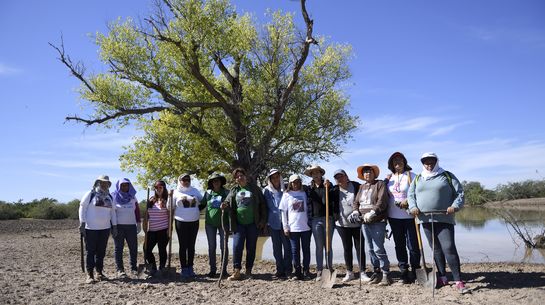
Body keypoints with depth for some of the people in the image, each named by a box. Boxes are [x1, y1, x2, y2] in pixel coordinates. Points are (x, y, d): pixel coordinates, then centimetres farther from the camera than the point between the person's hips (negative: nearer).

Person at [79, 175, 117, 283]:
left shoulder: (109, 197, 14)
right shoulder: (90, 194, -2)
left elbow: (112, 212, 17)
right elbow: (82, 208, -4)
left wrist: (114, 227, 12)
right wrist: (82, 224, -11)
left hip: (105, 228, 5)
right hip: (91, 228, -5)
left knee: (101, 251, 8)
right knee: (90, 252, -1)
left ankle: (99, 273, 18)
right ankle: (90, 275, 4)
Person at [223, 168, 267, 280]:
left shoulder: (254, 188, 3)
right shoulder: (234, 190, 8)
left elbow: (262, 204, 3)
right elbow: (228, 202, 12)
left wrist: (263, 220, -4)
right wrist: (225, 205, -14)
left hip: (253, 224, -1)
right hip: (239, 224, 1)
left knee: (251, 248, 6)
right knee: (237, 247, -6)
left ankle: (248, 271, 19)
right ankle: (237, 271, 2)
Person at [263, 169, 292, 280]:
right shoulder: (266, 191, 6)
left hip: (285, 222, -1)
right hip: (273, 223, 1)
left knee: (287, 246, -2)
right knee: (276, 248, 7)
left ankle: (287, 270, 5)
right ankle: (280, 270, 15)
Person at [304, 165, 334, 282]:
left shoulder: (328, 185, 3)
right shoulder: (309, 188, 9)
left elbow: (326, 201, -7)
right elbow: (308, 204, 12)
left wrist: (327, 188, -18)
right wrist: (309, 220, 6)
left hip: (328, 218, -1)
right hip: (315, 220, 1)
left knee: (328, 245, 5)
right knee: (319, 246, 3)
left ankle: (330, 269, 11)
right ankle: (319, 271, 6)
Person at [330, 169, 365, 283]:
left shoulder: (356, 186, -5)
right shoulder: (335, 190, 1)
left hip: (357, 223, -2)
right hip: (342, 224, 2)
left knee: (360, 248, 5)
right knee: (347, 248, 11)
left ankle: (362, 272, 15)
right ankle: (349, 272, 21)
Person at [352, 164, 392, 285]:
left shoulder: (380, 184, -2)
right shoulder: (362, 187, 18)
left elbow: (382, 201, -15)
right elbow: (356, 202, 16)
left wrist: (372, 213, -23)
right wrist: (355, 211, -3)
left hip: (378, 222, -6)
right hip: (365, 222, 7)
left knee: (378, 249, -9)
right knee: (371, 249, 11)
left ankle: (386, 274, 1)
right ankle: (376, 272, 21)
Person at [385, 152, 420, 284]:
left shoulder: (411, 175, 0)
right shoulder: (389, 178, 12)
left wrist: (408, 201, -20)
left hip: (409, 216, -4)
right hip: (394, 217, 4)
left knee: (412, 245, -1)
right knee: (399, 245, 9)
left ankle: (414, 271, 12)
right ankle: (404, 272, 18)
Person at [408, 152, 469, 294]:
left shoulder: (447, 176, 4)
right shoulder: (418, 178, 15)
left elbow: (460, 193, 2)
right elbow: (411, 194, 13)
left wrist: (455, 206, -15)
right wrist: (413, 207, -5)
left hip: (444, 219, -4)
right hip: (426, 219, 4)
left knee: (449, 248, -12)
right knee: (436, 249, 11)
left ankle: (458, 280, -4)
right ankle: (442, 278, 22)